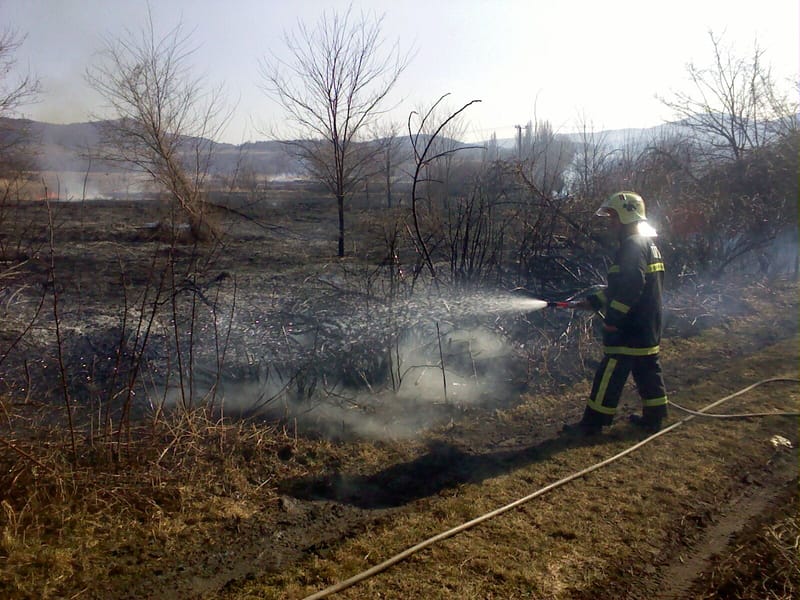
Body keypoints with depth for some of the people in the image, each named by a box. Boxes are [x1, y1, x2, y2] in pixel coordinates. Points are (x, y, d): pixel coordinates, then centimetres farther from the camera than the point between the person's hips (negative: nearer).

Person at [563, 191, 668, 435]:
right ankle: (654, 417, 26)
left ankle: (593, 422, 5)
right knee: (647, 369, 16)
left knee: (610, 374, -3)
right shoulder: (648, 243, 17)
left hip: (629, 329, -10)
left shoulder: (633, 245, -18)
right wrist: (593, 300, 18)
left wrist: (611, 318, -20)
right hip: (648, 327, 10)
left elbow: (630, 288, -27)